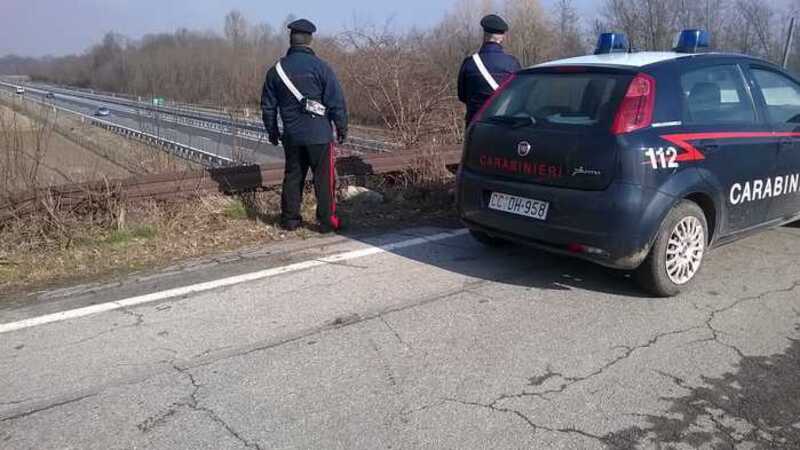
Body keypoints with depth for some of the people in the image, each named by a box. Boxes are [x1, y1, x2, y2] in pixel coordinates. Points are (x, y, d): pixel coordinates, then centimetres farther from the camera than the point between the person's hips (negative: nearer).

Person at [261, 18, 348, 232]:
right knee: (324, 178, 3)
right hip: (319, 135, -4)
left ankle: (289, 219, 19)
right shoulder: (320, 67, -8)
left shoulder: (276, 70, 5)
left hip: (292, 136, 4)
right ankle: (327, 221, 6)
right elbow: (336, 102, -8)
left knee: (293, 176, 14)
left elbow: (268, 106, 11)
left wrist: (272, 131, 23)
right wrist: (342, 127, 4)